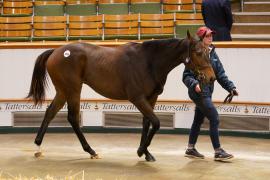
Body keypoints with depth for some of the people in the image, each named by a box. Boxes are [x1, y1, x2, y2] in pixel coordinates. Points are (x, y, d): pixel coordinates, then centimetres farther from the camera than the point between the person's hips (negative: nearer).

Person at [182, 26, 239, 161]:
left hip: (207, 92, 8)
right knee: (214, 119, -9)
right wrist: (194, 84, -32)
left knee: (199, 120, 16)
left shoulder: (212, 54, 9)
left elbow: (220, 74, 10)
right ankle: (218, 152, -3)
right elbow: (186, 76, -14)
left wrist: (230, 87, 1)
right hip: (199, 93, -8)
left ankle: (190, 149, 28)